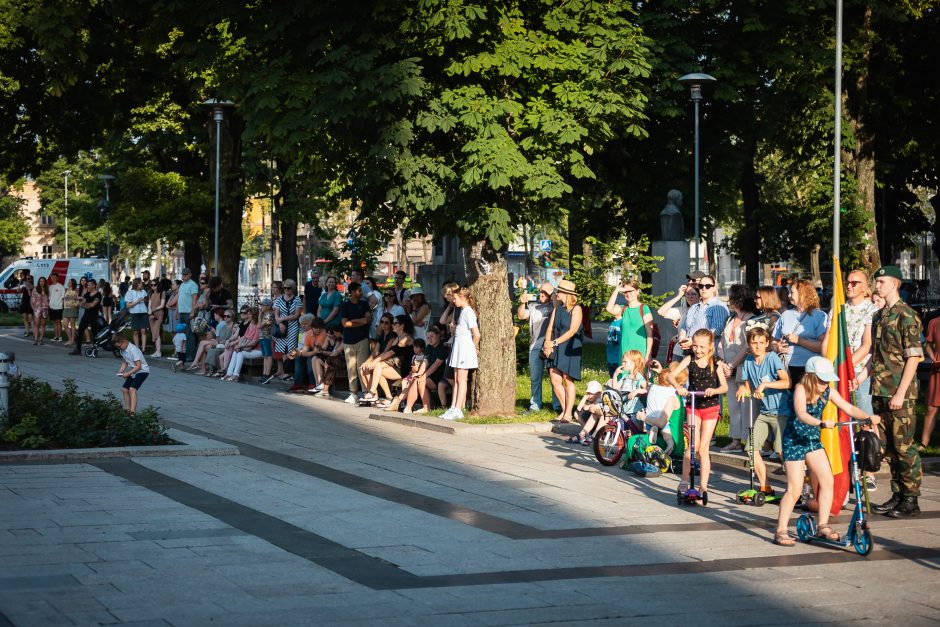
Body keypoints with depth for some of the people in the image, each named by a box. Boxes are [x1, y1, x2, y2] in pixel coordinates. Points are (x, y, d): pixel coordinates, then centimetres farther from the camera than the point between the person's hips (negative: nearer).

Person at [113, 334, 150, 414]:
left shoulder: (133, 350, -26)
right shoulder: (123, 350, 2)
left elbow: (138, 366, -26)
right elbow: (125, 362, 15)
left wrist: (128, 373, -26)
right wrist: (121, 371, -3)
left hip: (142, 371, -10)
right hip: (133, 372, 10)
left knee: (132, 389, -24)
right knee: (124, 389, 12)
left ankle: (133, 411, -32)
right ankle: (127, 409, 23)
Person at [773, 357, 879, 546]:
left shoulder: (828, 391, -4)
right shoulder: (801, 389, -21)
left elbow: (848, 408, -6)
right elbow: (801, 414, -35)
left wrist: (868, 417, -21)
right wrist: (821, 423, -51)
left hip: (813, 439, 6)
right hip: (794, 440, -6)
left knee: (827, 480, -4)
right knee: (794, 488, -8)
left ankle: (822, 526, 7)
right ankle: (780, 532, 0)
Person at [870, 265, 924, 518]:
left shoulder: (906, 315, -10)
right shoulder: (879, 315, 15)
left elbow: (913, 357, -14)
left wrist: (900, 393, -18)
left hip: (900, 393, -8)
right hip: (880, 392, 8)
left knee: (903, 446, -4)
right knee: (888, 446, 11)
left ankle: (911, 500, 1)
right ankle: (897, 495, 18)